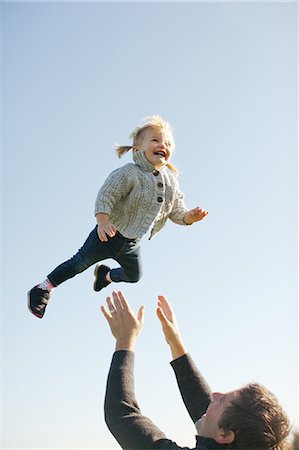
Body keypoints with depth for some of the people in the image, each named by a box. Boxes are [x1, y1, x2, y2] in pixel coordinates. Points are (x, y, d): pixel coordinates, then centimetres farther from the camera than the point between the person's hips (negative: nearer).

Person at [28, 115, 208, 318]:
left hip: (131, 244, 7)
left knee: (134, 276, 24)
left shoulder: (172, 182, -2)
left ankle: (106, 274, 52)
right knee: (79, 264, 1)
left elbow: (177, 211, 3)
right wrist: (103, 221, -38)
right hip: (110, 235, -7)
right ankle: (42, 289, 18)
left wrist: (190, 216, -16)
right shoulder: (129, 173, -22)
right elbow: (105, 196, -25)